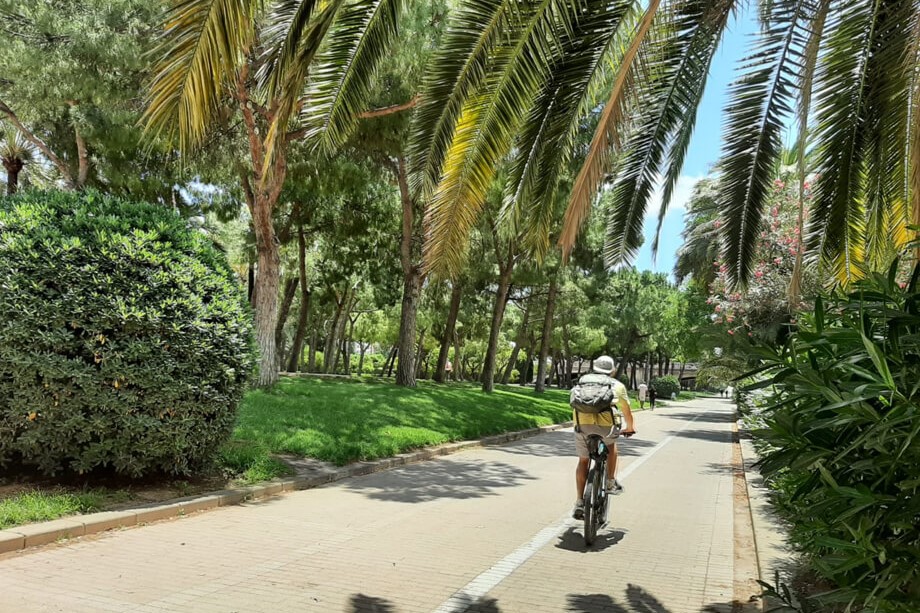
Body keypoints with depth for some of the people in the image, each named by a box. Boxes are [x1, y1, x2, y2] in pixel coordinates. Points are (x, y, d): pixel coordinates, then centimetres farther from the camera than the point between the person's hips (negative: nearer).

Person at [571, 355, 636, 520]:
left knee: (583, 460, 18)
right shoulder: (617, 385, 24)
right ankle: (611, 482, 29)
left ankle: (579, 502, 15)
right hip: (605, 422, -1)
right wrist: (630, 428, 54)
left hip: (581, 421, 2)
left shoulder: (583, 380, 28)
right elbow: (626, 411, 35)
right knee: (611, 444, 32)